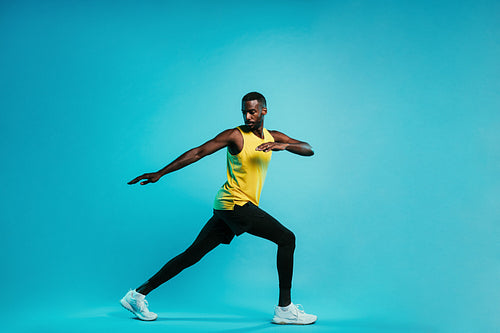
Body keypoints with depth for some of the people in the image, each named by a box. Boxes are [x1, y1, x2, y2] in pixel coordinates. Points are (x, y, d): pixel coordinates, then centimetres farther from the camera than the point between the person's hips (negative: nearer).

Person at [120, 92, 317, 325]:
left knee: (193, 254, 7)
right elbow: (198, 152, -8)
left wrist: (284, 145, -14)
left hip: (228, 208, 7)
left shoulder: (273, 137, 15)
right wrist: (160, 173, -12)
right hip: (235, 203, -7)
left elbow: (309, 150, 7)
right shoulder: (235, 135, -6)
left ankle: (139, 295, 13)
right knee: (286, 238, -9)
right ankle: (285, 309, -3)